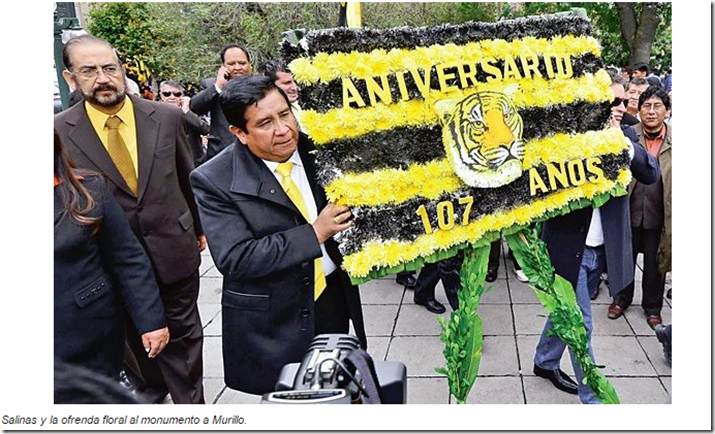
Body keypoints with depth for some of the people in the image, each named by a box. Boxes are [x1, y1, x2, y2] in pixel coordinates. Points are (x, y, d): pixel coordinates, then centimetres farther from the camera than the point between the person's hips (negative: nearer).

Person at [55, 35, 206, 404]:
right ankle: (149, 387, 47)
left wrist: (199, 226, 14)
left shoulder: (166, 117, -6)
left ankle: (190, 402, 32)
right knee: (134, 336, 21)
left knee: (182, 334, 14)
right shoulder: (59, 131, -10)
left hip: (174, 250, 0)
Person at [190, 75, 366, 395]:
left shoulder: (316, 150, -2)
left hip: (336, 300, 4)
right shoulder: (214, 181, -15)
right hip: (274, 320, -4)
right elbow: (234, 259, -22)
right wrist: (314, 234, -23)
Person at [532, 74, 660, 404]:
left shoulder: (623, 137, 2)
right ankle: (593, 398, 15)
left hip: (601, 250, 6)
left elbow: (652, 174, -7)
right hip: (569, 248, -5)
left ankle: (545, 362, 44)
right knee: (580, 325, 2)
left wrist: (622, 143, -21)